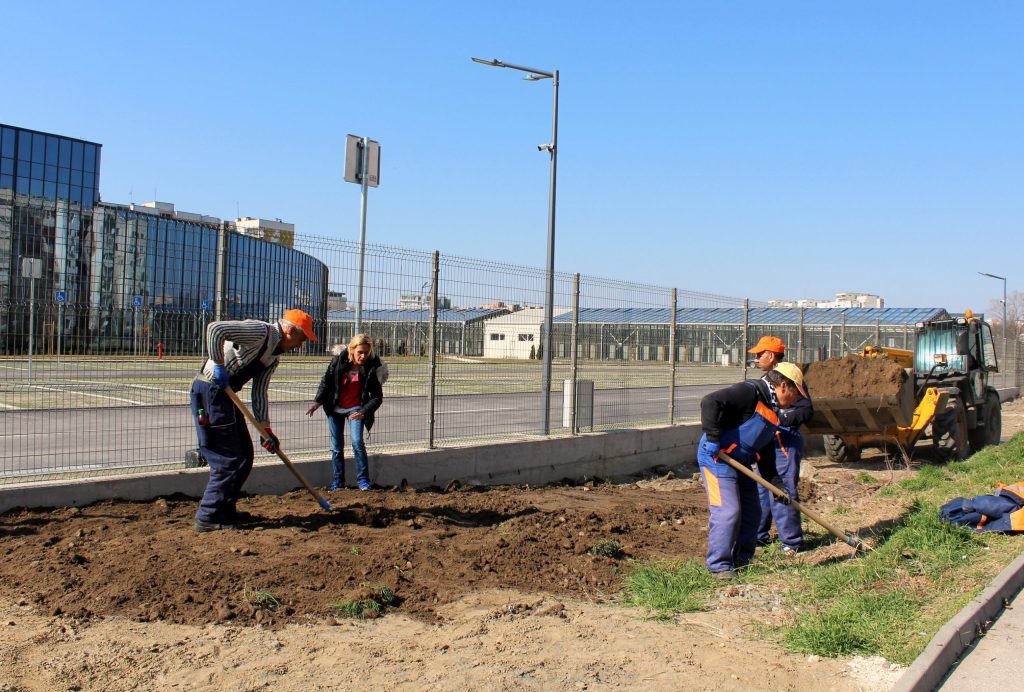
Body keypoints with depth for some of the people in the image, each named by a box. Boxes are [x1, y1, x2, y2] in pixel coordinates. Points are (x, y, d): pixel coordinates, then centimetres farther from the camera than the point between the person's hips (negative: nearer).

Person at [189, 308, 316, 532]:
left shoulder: (274, 357, 15)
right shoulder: (261, 331, -15)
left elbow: (259, 393, 15)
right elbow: (215, 329, -25)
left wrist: (266, 430, 8)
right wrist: (219, 365, -21)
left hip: (225, 394, 10)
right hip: (210, 390, -10)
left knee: (244, 455, 14)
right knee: (228, 459, -8)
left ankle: (225, 510, 25)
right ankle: (207, 518, 0)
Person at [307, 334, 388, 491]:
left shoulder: (373, 368, -17)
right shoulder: (338, 360, -12)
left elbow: (377, 397, -14)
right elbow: (326, 381, 2)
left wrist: (364, 412, -28)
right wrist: (317, 401, -7)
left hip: (355, 409, -2)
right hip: (335, 408, 3)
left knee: (357, 442, -17)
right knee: (336, 447, 7)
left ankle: (363, 481, -7)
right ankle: (338, 482, 19)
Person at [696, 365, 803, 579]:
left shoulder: (773, 410, 16)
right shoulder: (749, 392, -16)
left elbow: (767, 449, 21)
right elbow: (710, 402, -28)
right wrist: (713, 437, -30)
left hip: (741, 463, 10)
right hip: (716, 457, -10)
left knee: (752, 512, 12)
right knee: (728, 511, -14)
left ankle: (741, 561, 24)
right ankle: (719, 565, -3)